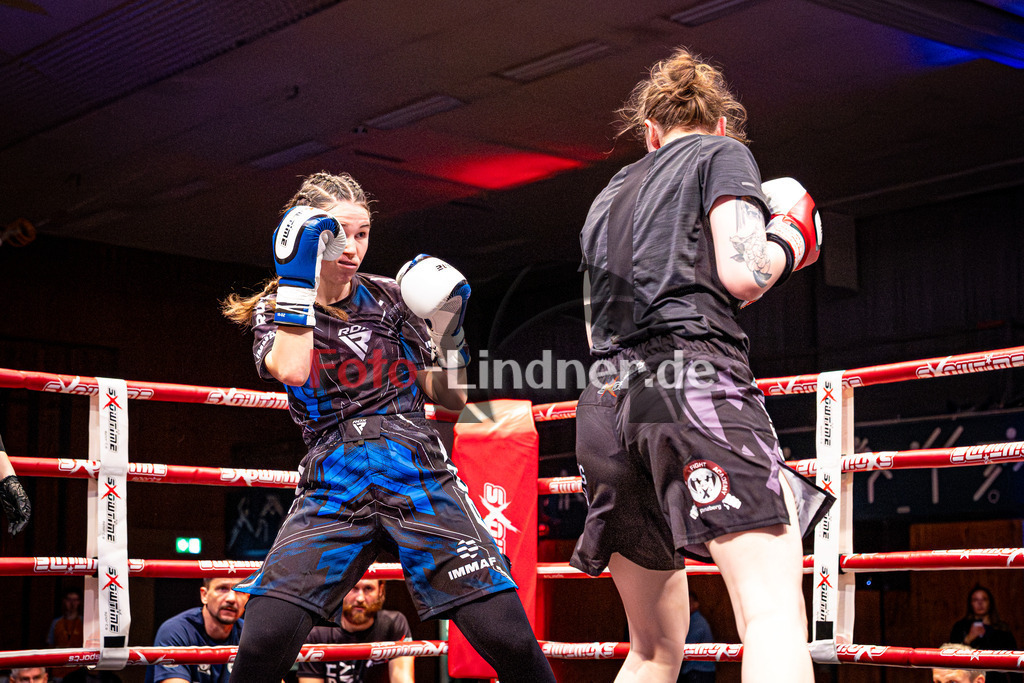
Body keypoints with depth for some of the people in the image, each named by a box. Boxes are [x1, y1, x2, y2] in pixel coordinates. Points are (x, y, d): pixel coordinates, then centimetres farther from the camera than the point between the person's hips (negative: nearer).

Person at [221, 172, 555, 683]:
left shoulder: (388, 297, 12)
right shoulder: (275, 311, 9)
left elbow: (451, 399, 15)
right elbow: (292, 371, -17)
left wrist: (447, 329, -1)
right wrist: (296, 276, -14)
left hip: (420, 478, 1)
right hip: (333, 491, 0)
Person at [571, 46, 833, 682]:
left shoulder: (608, 198, 29)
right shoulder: (724, 153, 11)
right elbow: (740, 274, -5)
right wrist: (789, 242, 14)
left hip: (605, 402, 7)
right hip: (694, 383, -7)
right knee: (776, 611, -18)